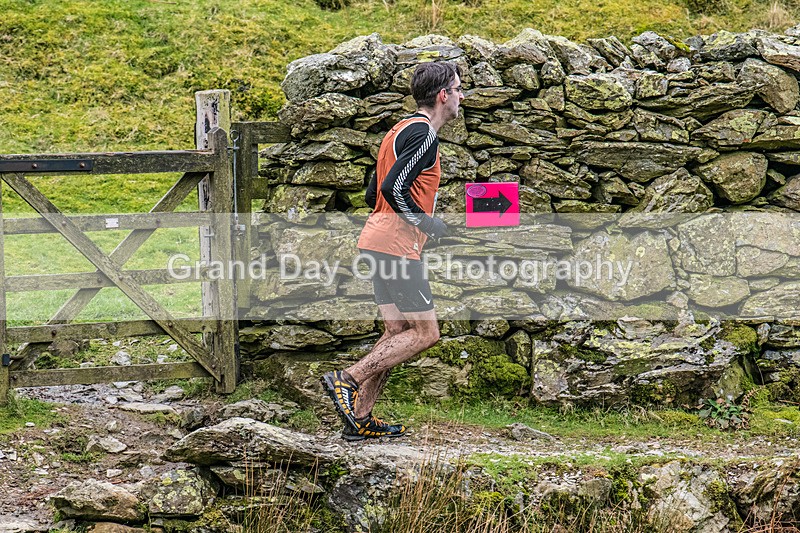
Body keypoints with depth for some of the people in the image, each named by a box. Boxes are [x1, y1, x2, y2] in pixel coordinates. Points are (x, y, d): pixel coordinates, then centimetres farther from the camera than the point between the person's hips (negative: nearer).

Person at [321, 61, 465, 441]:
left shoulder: (404, 129, 20)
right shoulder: (423, 134, -12)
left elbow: (373, 193, 23)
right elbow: (393, 187, -23)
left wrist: (423, 219, 19)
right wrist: (427, 223, -12)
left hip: (378, 243, 10)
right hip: (397, 245, -10)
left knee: (397, 332, 11)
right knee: (424, 333, -7)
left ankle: (360, 419, 10)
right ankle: (346, 380, -11)